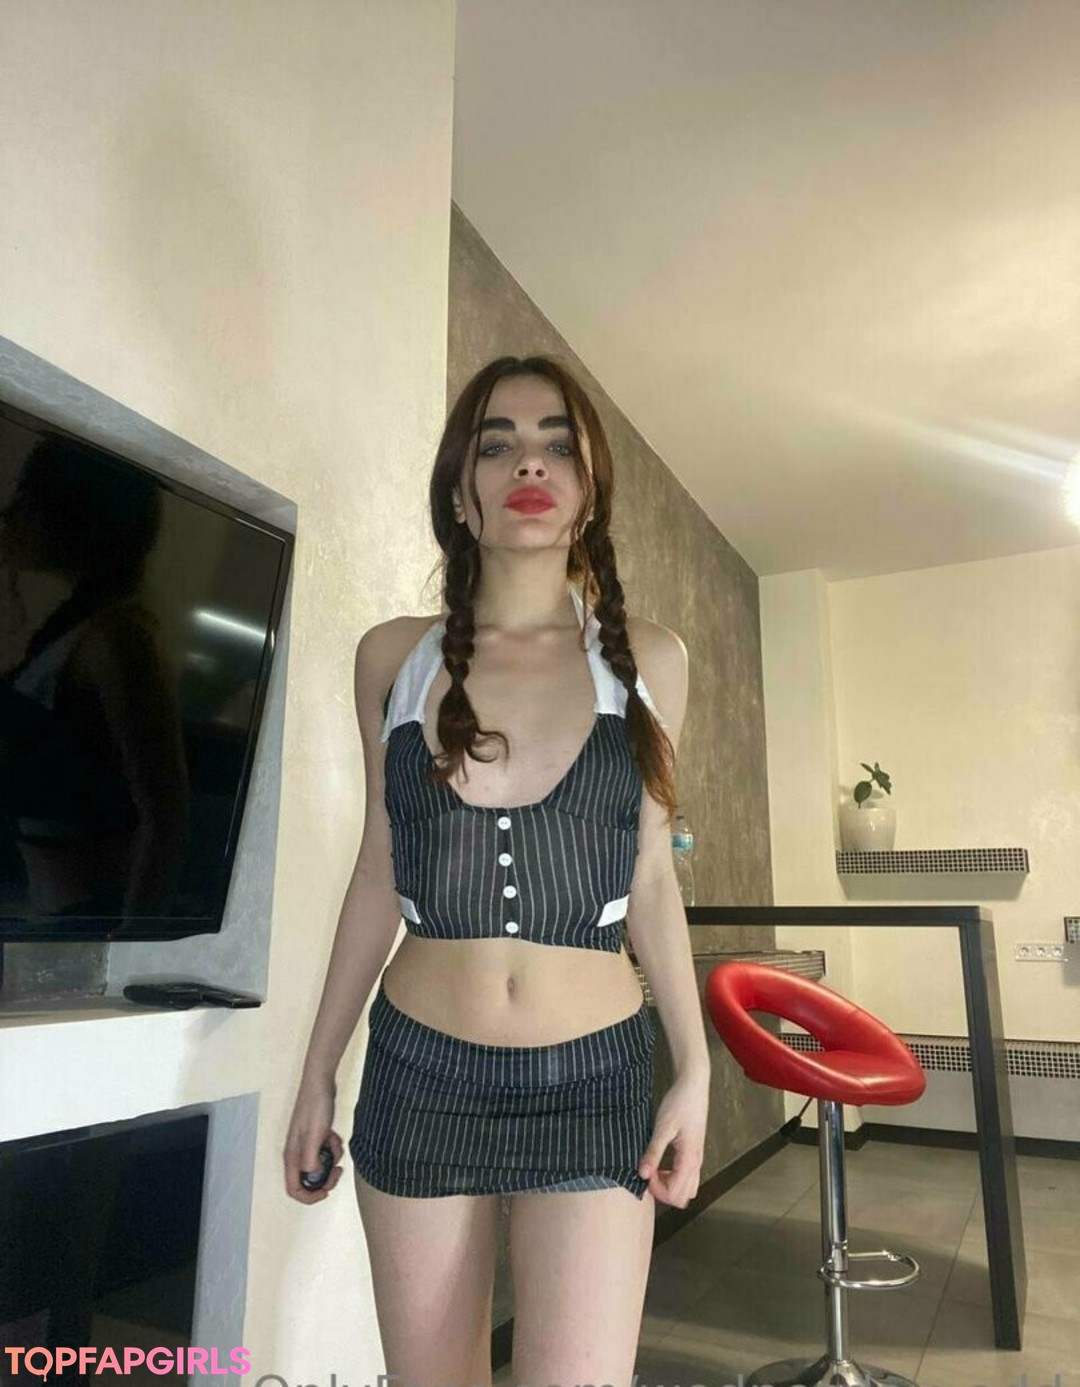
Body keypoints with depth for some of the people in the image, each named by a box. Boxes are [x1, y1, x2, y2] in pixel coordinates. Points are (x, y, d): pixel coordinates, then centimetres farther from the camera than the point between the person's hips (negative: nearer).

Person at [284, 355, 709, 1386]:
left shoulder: (646, 657, 0)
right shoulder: (393, 655, 0)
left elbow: (649, 876, 4)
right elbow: (379, 872, 6)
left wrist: (694, 1066, 2)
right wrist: (319, 1069, 9)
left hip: (595, 1082, 0)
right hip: (418, 1074, 1)